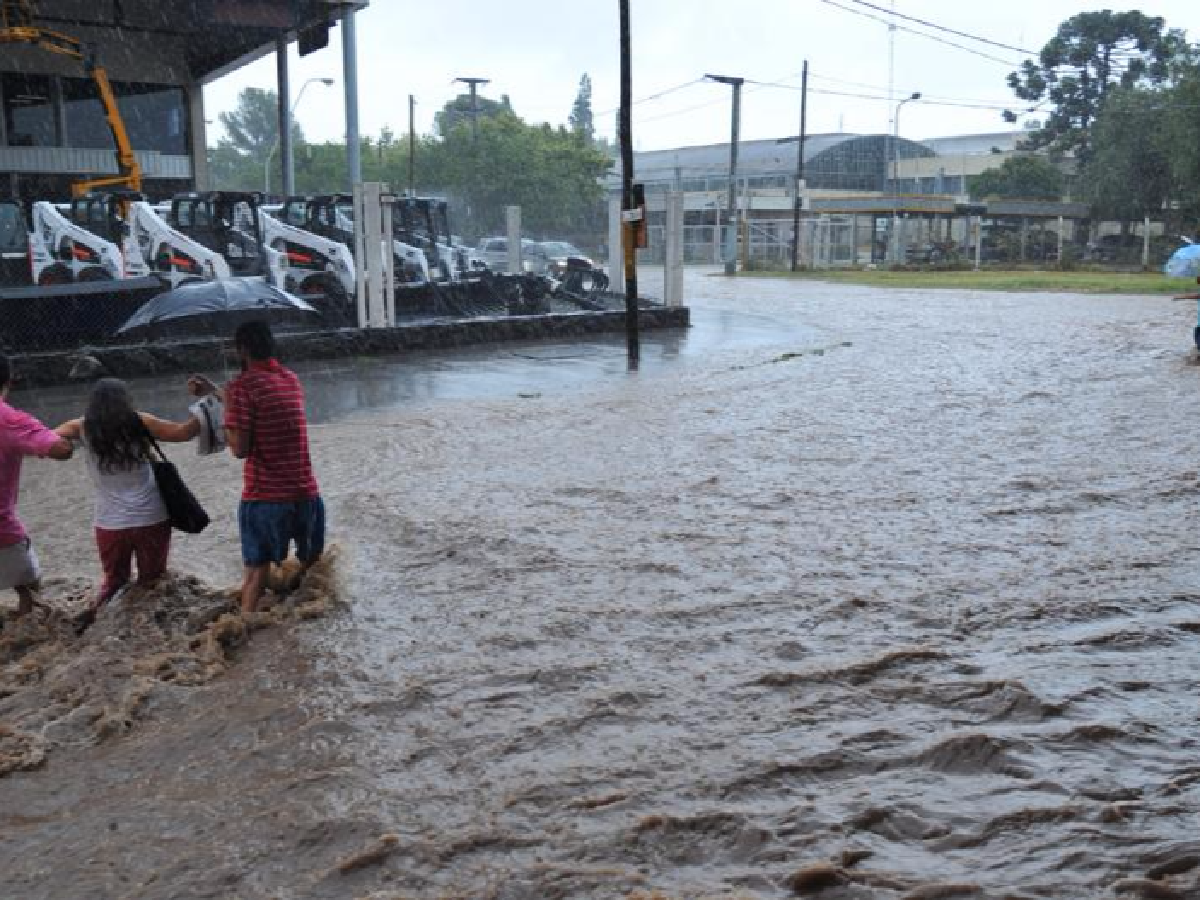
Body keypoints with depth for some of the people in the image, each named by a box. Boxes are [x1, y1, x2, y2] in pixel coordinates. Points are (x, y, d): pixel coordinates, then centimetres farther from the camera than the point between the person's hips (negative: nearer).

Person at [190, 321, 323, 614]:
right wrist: (216, 391, 31)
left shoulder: (243, 384, -11)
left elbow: (240, 449, -15)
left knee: (256, 572, 4)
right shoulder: (292, 379, 9)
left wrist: (225, 415, 2)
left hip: (265, 498, -5)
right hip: (307, 494, 5)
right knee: (312, 568, 20)